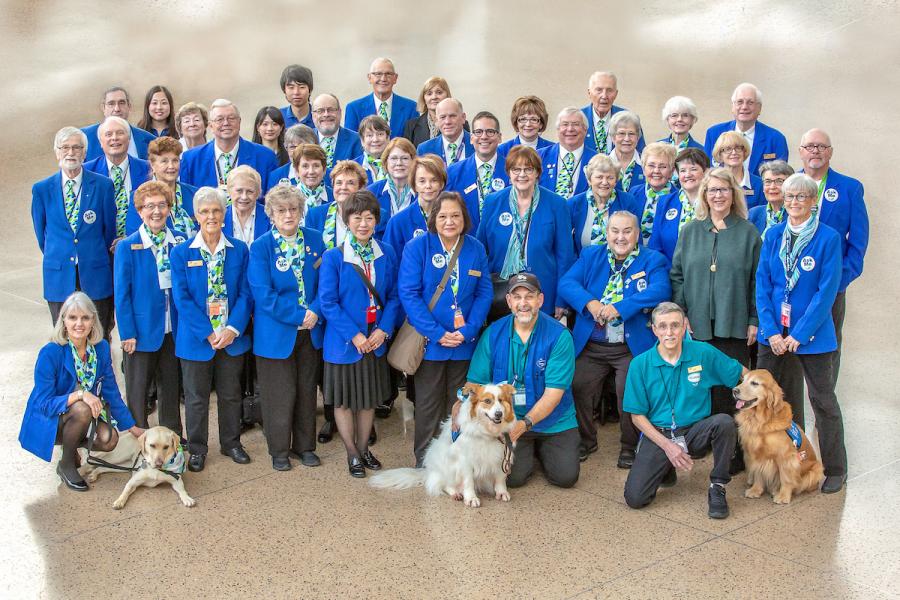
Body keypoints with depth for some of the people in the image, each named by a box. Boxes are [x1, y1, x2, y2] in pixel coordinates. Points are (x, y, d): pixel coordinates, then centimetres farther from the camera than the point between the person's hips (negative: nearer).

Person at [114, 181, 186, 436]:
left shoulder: (180, 243, 0)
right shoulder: (127, 247, -8)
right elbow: (122, 294, -8)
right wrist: (128, 333, -11)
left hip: (173, 329, 3)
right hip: (143, 329, -3)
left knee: (171, 384, 15)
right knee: (137, 387, 8)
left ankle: (172, 434, 29)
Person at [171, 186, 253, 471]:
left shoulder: (239, 250, 0)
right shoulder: (181, 253, -4)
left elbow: (245, 293, -2)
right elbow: (181, 298, -9)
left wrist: (233, 329, -14)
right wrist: (208, 333, -15)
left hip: (232, 338, 2)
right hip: (196, 339, -1)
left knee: (230, 394, 15)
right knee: (196, 397, 10)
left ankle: (231, 443, 32)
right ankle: (197, 449, 25)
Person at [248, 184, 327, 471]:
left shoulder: (315, 240, 2)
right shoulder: (260, 248, -9)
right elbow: (263, 295, -14)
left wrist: (315, 312, -15)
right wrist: (299, 316, -17)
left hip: (310, 330, 3)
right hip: (276, 333, -3)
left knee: (307, 390, 13)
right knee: (280, 394, 4)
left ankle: (304, 445, 28)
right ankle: (279, 450, 21)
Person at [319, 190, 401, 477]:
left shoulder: (387, 254, -1)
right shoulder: (333, 257, -12)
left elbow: (393, 297, 2)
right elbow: (328, 302, -14)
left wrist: (383, 330, -12)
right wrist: (354, 335, -19)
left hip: (376, 341, 3)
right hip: (344, 342, -3)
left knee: (369, 397, 16)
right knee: (344, 399, 9)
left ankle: (364, 447, 34)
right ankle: (352, 453, 26)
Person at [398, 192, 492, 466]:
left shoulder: (476, 249, 3)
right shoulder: (417, 247, -7)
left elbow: (485, 292, 2)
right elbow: (409, 293, -12)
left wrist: (468, 330, -12)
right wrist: (437, 333, -17)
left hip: (465, 341, 3)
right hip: (429, 341, -3)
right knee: (428, 402, 6)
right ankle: (425, 460, 17)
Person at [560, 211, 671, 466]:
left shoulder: (653, 261, 4)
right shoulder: (590, 256, 13)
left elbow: (660, 291, -15)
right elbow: (566, 283, 0)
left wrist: (619, 308, -25)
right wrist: (590, 303, -20)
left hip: (633, 346, -3)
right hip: (590, 345, 3)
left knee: (630, 394, -17)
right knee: (577, 389, -6)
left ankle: (630, 447, 7)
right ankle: (586, 441, 19)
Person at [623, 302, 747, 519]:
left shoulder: (704, 353, -5)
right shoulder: (640, 364, -6)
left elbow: (743, 374, 7)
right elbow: (637, 416, -3)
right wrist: (667, 446, -13)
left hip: (695, 431, 0)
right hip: (658, 434, 0)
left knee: (724, 423, -32)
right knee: (635, 497, -17)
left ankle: (717, 488, -10)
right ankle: (665, 470, 19)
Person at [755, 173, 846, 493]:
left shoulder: (829, 238, -7)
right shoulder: (773, 235, 5)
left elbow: (827, 291, -11)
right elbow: (762, 283, 2)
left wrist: (799, 334, -14)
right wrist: (772, 331, -8)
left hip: (812, 333, -4)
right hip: (774, 332, 4)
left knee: (823, 401, 4)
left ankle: (835, 470, 17)